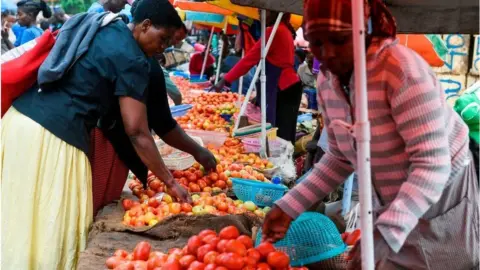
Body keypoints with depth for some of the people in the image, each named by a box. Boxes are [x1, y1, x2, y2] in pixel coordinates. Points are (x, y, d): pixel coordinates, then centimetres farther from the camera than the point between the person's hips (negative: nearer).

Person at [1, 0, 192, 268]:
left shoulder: (97, 25, 16)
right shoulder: (132, 60, -8)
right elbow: (137, 133, -10)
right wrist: (171, 182, -3)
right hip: (53, 135, -9)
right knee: (52, 224, 2)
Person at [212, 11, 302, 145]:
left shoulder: (274, 31, -13)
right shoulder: (283, 30, 17)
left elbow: (250, 58, -15)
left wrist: (225, 80, -13)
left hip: (284, 90, -10)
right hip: (288, 88, 10)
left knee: (281, 136, -9)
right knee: (284, 136, 9)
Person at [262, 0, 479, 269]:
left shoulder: (401, 68, -27)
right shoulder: (328, 80, -6)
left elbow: (432, 164, -31)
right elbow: (340, 157, 4)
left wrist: (385, 234, -41)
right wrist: (289, 207, -5)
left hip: (443, 202, -5)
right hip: (391, 208, 6)